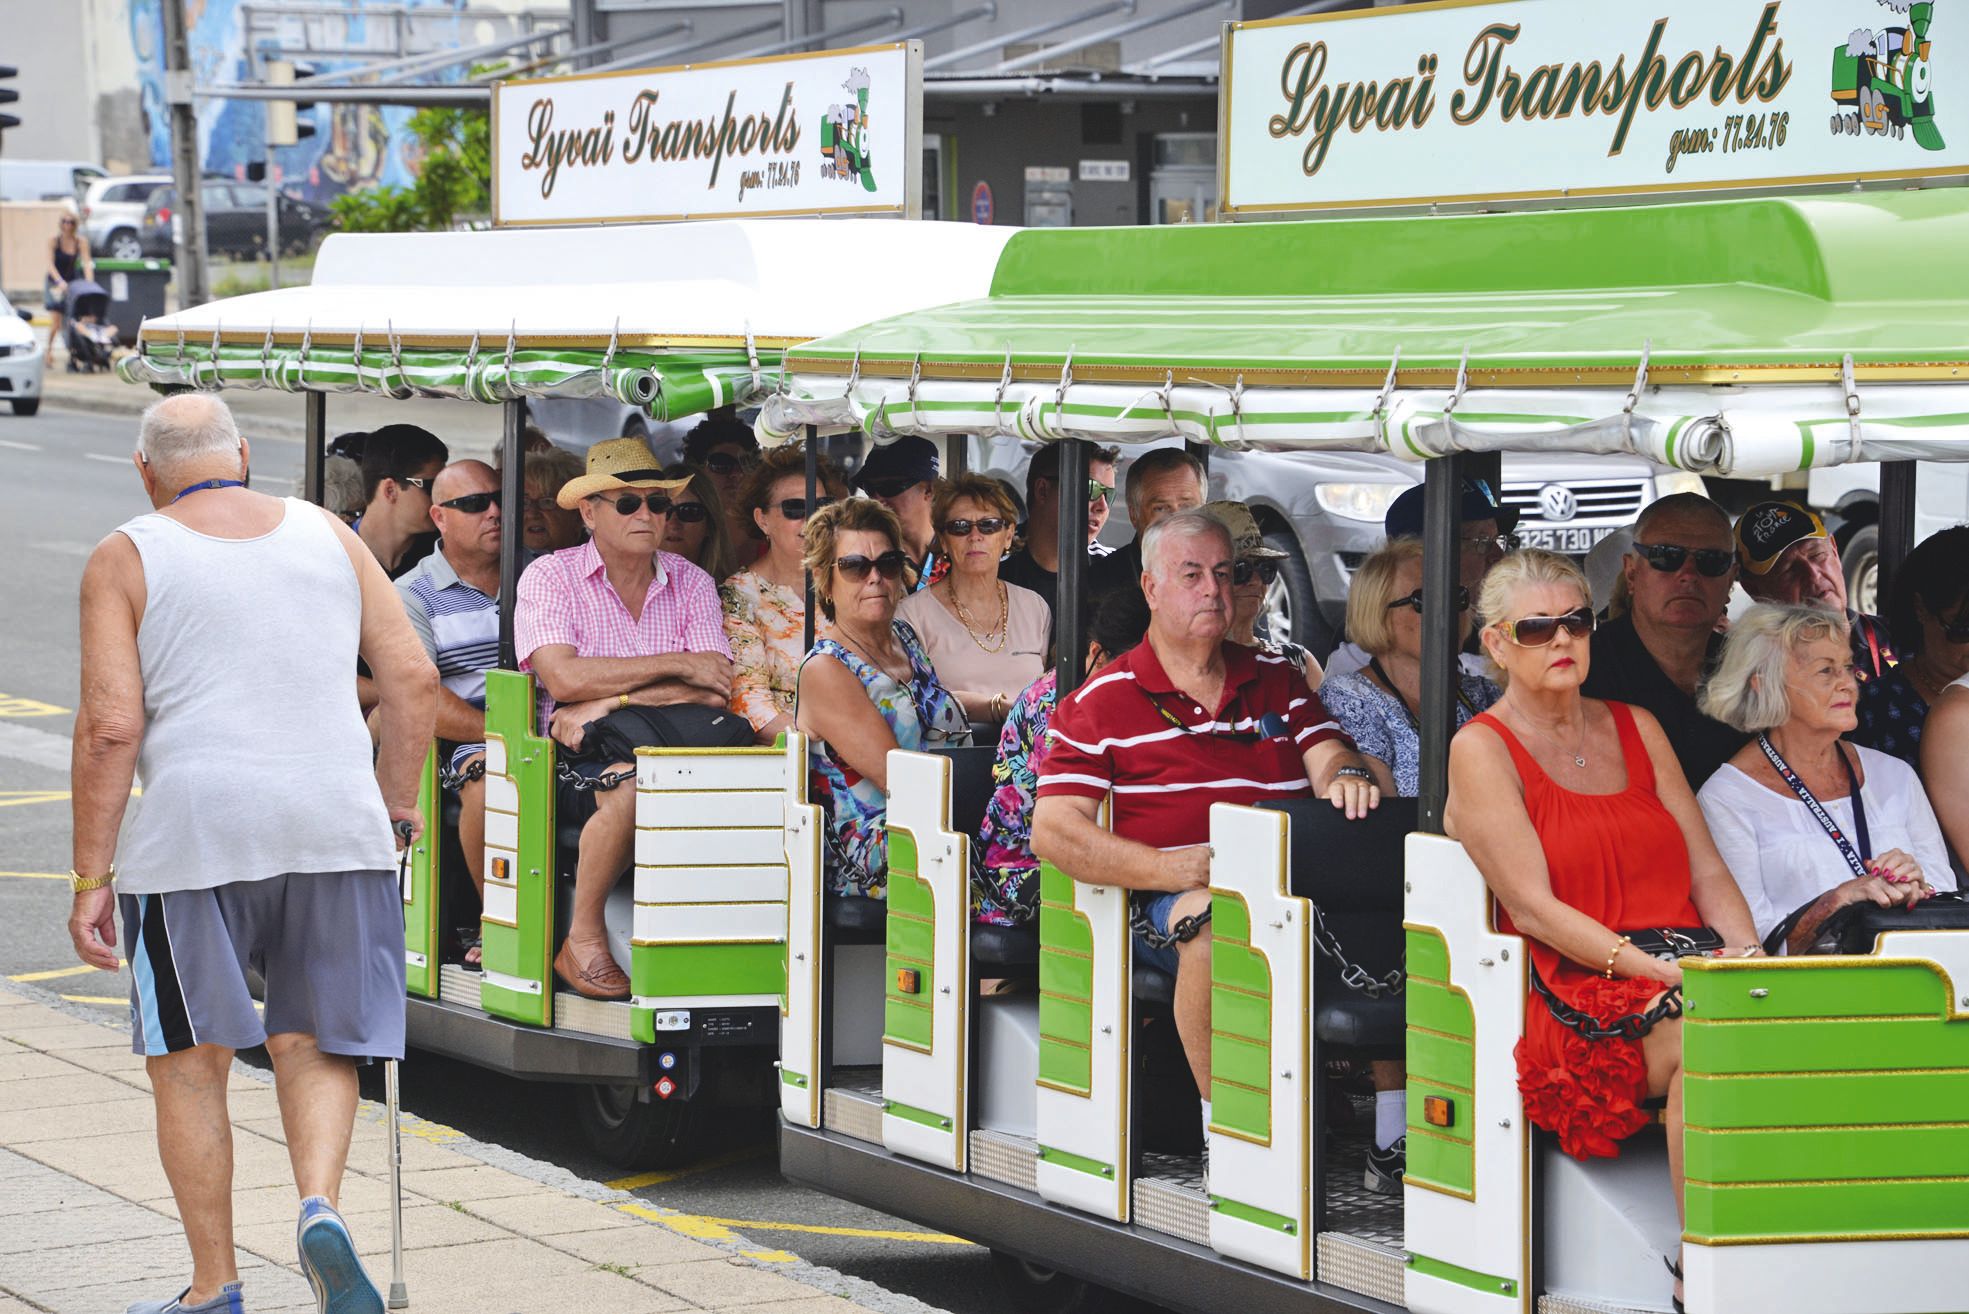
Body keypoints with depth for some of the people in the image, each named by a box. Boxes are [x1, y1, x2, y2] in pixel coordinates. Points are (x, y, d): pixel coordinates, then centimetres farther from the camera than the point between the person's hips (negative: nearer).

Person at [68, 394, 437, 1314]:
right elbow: (413, 678, 9)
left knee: (189, 1063, 9)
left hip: (196, 825, -2)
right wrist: (395, 808, 18)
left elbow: (110, 726, -5)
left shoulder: (125, 559, 3)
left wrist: (90, 877, -2)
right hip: (335, 822, 2)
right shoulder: (326, 534, 13)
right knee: (313, 1044, 11)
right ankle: (320, 1207, -15)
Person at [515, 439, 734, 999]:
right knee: (632, 783, -37)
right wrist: (674, 666, -10)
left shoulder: (691, 584, 13)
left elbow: (714, 689, -2)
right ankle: (583, 939, -20)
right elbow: (563, 679, -13)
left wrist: (611, 700, -14)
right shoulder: (550, 577, 4)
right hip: (578, 759, -3)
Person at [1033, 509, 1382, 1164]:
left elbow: (1326, 755, 11)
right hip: (1169, 902, -4)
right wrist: (1172, 868, -16)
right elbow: (1053, 830, -2)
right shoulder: (1100, 703, 7)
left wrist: (1345, 775, -17)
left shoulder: (1278, 680, 21)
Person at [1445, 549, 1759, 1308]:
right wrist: (1659, 971, -17)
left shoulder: (1636, 728, 22)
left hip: (1686, 974, 5)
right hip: (1577, 993, -5)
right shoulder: (1482, 748, 4)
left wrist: (1748, 959, -4)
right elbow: (1533, 909, -6)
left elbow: (1707, 874, 17)